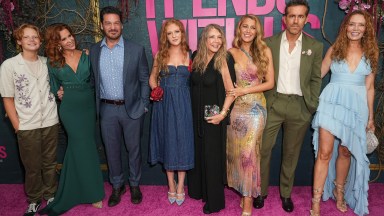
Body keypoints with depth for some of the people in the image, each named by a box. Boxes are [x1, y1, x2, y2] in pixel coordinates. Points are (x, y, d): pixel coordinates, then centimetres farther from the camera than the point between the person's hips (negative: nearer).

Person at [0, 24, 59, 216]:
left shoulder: (47, 63, 4)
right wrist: (17, 126, -4)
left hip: (51, 123, 3)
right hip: (27, 127, -2)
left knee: (50, 164, 14)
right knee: (32, 167, 11)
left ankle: (50, 196, 33)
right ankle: (34, 199, 32)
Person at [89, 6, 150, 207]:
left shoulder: (136, 49, -5)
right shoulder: (94, 50, 3)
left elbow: (144, 79, -1)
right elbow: (93, 79, 10)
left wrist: (143, 105, -4)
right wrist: (97, 104, 6)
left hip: (131, 108, -2)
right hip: (106, 109, 2)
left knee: (134, 148, 10)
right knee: (111, 150, 13)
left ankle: (135, 185, 30)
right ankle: (117, 186, 32)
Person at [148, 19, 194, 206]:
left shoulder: (189, 55, 3)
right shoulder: (160, 55, 5)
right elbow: (152, 78, 14)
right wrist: (155, 89, -4)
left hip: (183, 104, -1)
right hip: (164, 103, 1)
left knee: (182, 142, 4)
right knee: (167, 142, 8)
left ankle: (180, 186, 20)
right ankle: (171, 186, 24)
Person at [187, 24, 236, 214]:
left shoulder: (224, 60, -12)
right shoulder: (196, 57, 2)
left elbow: (230, 90, -14)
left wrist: (223, 113, -20)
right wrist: (190, 110, 7)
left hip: (213, 116, -5)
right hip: (195, 114, 5)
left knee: (212, 157, 5)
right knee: (197, 153, 17)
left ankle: (214, 201, 22)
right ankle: (198, 189, 38)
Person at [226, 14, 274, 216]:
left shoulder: (265, 51, 2)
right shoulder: (231, 52, 4)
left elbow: (270, 83, -1)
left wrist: (245, 90, -11)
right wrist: (233, 91, -10)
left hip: (255, 107, -2)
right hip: (236, 107, 2)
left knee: (248, 151, -7)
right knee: (236, 150, 7)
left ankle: (248, 199, 6)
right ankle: (244, 191, 25)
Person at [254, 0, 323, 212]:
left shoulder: (315, 46, 4)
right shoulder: (269, 43, 1)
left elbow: (316, 79, 7)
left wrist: (312, 106, 0)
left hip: (299, 106, 1)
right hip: (273, 104, 0)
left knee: (291, 153, 12)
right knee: (263, 149, 3)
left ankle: (286, 193, 29)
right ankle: (261, 191, 22)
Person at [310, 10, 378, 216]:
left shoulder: (371, 53, 7)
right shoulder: (334, 49, 3)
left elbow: (369, 87, 10)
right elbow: (317, 74, 8)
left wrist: (370, 116, 13)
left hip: (356, 106, 2)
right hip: (332, 103, -2)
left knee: (345, 152, 12)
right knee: (324, 152, -6)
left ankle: (340, 192, 36)